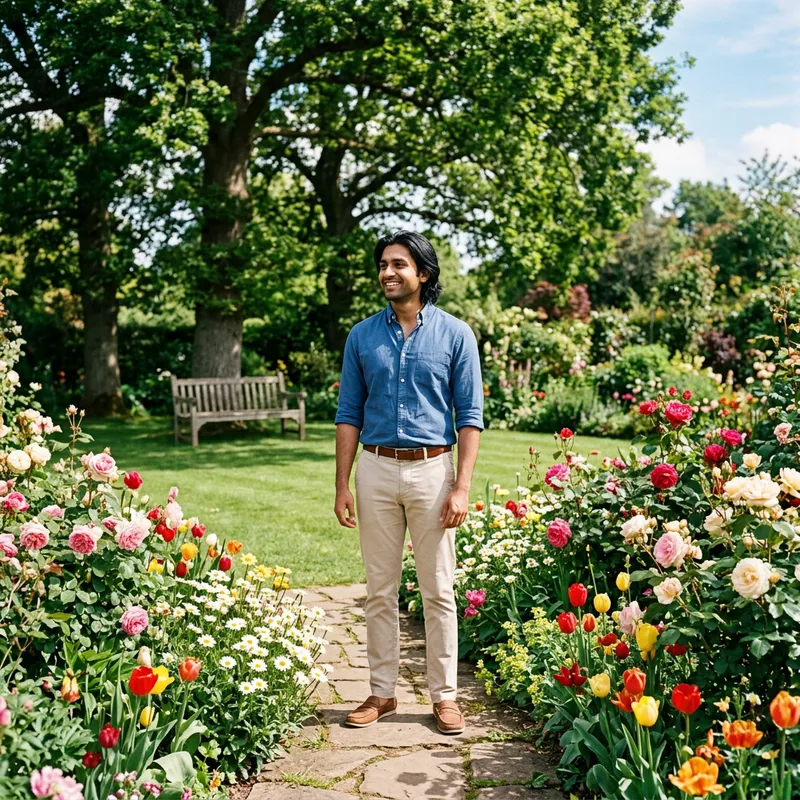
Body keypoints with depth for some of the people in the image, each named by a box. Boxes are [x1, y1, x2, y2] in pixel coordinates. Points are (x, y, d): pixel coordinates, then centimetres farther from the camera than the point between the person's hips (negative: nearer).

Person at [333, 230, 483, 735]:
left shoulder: (454, 334, 0)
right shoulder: (363, 336, 7)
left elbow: (470, 416, -2)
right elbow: (349, 414, 9)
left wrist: (462, 487, -10)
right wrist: (342, 485, 2)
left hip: (432, 469, -2)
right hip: (376, 470, 2)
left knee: (438, 590, 4)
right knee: (381, 589, 8)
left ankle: (444, 695, 14)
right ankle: (382, 692, 19)